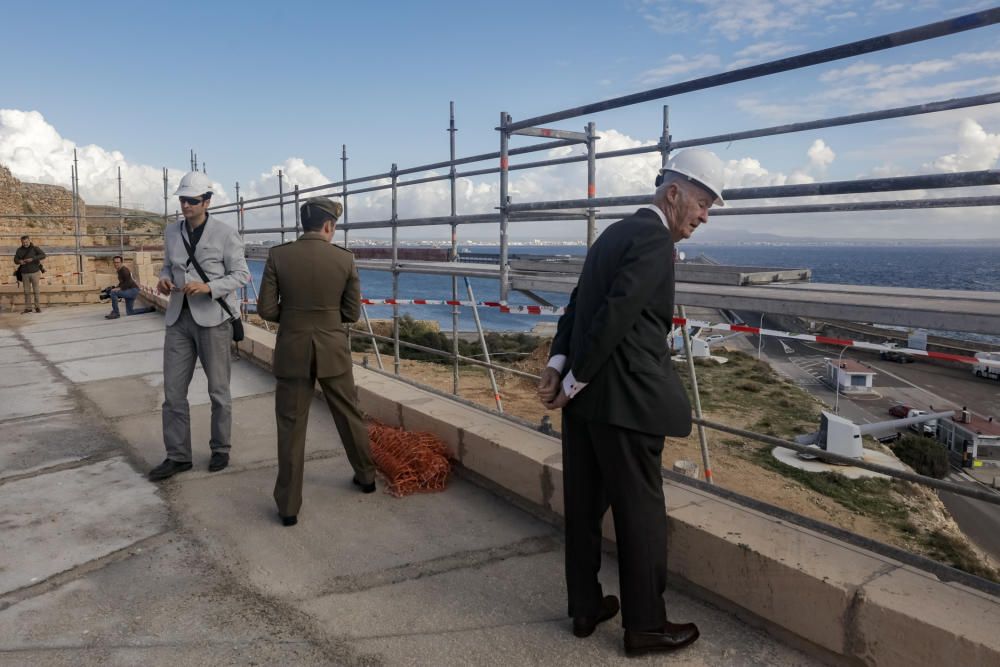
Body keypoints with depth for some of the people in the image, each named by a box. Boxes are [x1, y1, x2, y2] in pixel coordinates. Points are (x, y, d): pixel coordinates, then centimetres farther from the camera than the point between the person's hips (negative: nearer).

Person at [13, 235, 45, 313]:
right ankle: (28, 308, 8)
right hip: (25, 273, 3)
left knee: (36, 291, -1)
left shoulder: (35, 248, -5)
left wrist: (32, 259, -27)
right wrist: (19, 261, -18)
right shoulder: (19, 250, 3)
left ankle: (38, 307, 4)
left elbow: (43, 255, -18)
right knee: (27, 291, 4)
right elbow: (15, 260, 6)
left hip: (35, 272, -3)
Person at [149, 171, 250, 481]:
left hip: (213, 318, -4)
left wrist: (208, 287, -22)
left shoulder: (225, 233, -7)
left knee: (218, 389, 7)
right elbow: (169, 265, 20)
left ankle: (221, 450, 23)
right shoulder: (171, 232, 9)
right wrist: (164, 280, -4)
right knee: (173, 390, 4)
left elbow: (241, 274, -7)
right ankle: (177, 456, 15)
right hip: (179, 317, 5)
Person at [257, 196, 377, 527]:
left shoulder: (278, 255, -7)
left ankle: (289, 506, 13)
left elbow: (266, 309, -6)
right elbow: (352, 313, -1)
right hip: (333, 350, 1)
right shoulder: (344, 258, -6)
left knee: (291, 427, 8)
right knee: (349, 415, 19)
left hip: (292, 351, 0)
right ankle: (366, 476, 38)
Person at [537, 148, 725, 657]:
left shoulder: (615, 232, 16)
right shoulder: (655, 240, -13)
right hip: (624, 399, -9)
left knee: (583, 505, 16)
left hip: (585, 394, 9)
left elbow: (579, 303, 12)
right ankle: (645, 625, 22)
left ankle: (585, 607, 31)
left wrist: (559, 365, 2)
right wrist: (573, 380, -13)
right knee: (640, 514, 6)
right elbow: (615, 316, -21)